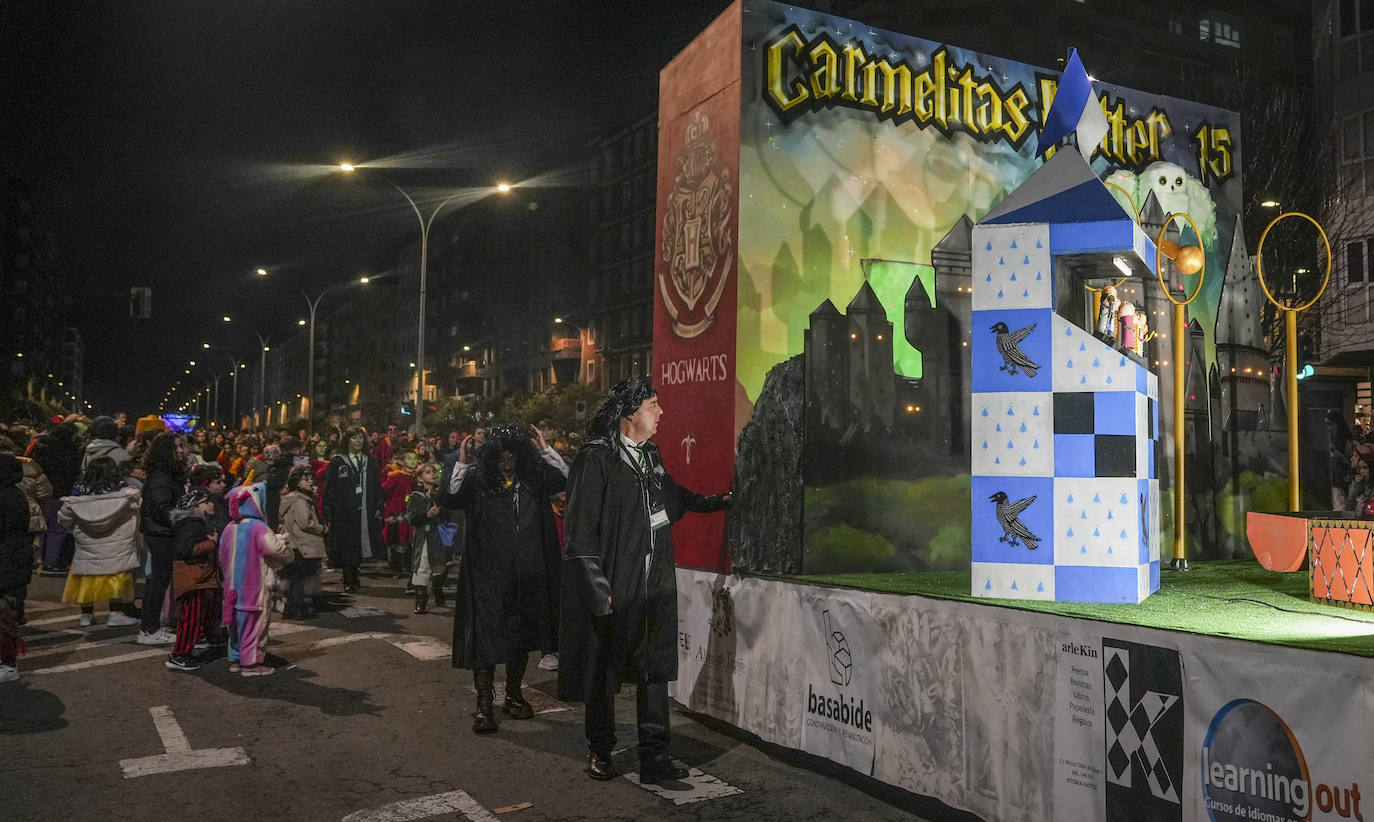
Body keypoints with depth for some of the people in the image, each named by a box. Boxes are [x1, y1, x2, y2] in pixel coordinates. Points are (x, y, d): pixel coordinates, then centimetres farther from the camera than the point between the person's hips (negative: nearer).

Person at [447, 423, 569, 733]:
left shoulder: (533, 480, 5)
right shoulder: (478, 480, -3)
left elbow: (565, 479, -1)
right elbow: (451, 498, -14)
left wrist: (545, 450, -8)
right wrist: (461, 463, -21)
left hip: (527, 575, 4)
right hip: (488, 574, -3)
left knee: (521, 637, 14)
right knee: (485, 636, -4)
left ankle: (514, 696, 29)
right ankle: (484, 705, 3)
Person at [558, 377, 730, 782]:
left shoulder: (651, 455, 11)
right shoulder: (597, 459, -13)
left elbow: (672, 498, 32)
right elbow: (581, 534, -15)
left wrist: (715, 502, 31)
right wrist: (598, 591, -16)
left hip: (654, 587, 7)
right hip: (612, 590, -6)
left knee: (655, 671, 8)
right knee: (603, 673, 10)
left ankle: (654, 756, 16)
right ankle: (600, 752, 27)